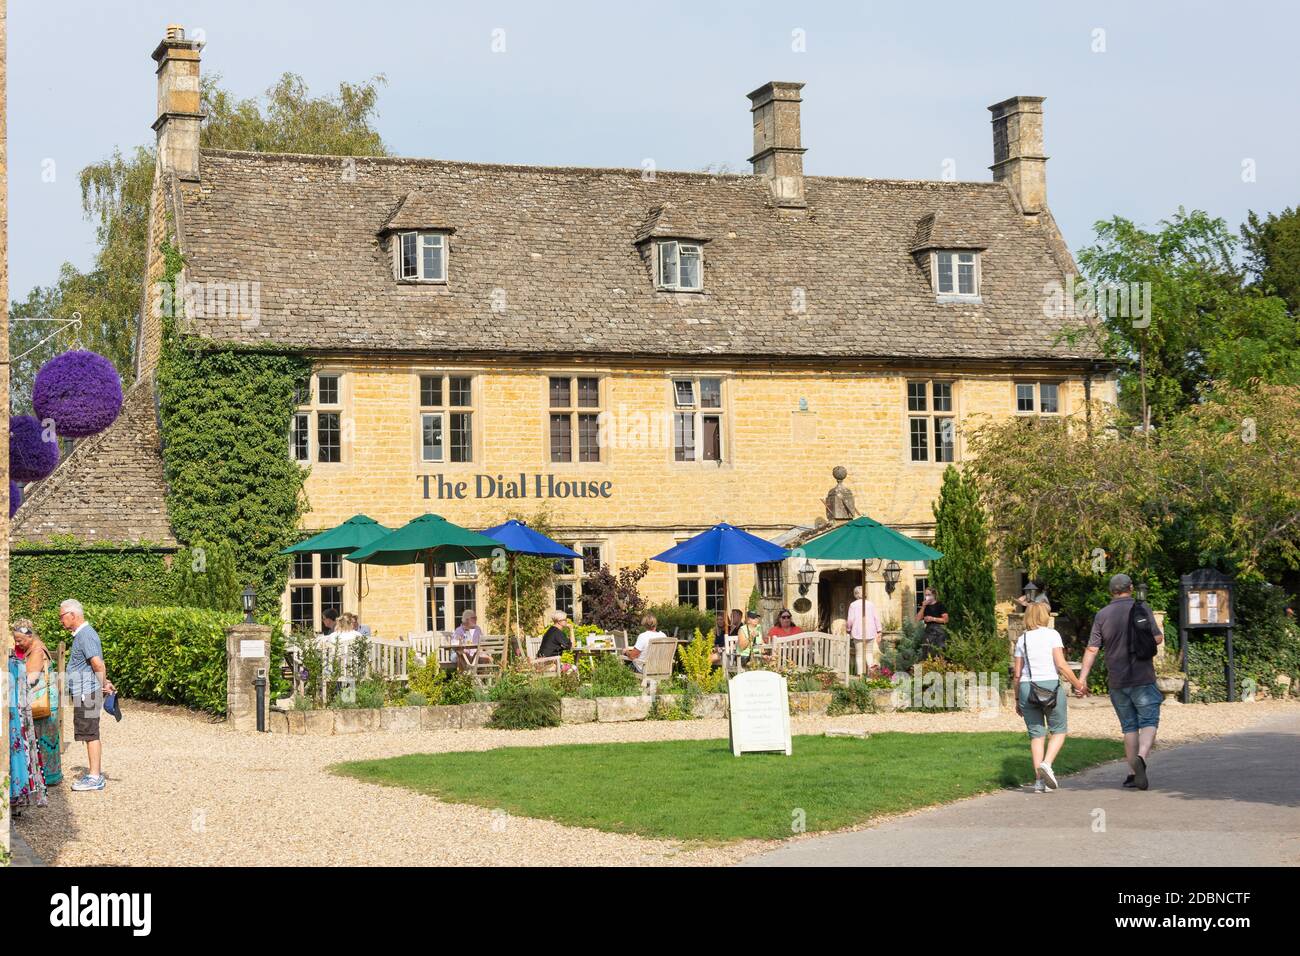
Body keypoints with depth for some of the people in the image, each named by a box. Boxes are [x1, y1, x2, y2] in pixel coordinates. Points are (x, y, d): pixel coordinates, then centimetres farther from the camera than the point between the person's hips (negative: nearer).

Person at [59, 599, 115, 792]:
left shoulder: (85, 635, -16)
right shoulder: (83, 634, 16)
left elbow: (98, 664, -23)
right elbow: (98, 666, 22)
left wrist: (103, 684, -9)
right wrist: (105, 682, 12)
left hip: (86, 693, -10)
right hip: (84, 694, 10)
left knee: (90, 734, -7)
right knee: (91, 735, 14)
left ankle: (95, 777, -5)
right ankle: (96, 772, 21)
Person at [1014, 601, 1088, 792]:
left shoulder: (1022, 639, 9)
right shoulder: (1051, 634, -1)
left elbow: (1017, 674, 8)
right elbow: (1061, 665, -9)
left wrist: (1018, 699, 16)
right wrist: (1078, 685, 0)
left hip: (1027, 688, 3)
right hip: (1050, 685, -3)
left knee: (1036, 733, 8)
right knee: (1058, 730, 10)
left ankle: (1039, 780, 2)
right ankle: (1047, 763, -14)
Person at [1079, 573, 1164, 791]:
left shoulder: (1102, 615, 3)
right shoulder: (1142, 610, -4)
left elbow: (1092, 649, -1)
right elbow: (1158, 639, -6)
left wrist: (1082, 678, -1)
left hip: (1116, 681, 3)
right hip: (1142, 678, -3)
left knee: (1129, 726, 11)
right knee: (1148, 722, -2)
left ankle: (1133, 774, 10)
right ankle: (1141, 758, -28)